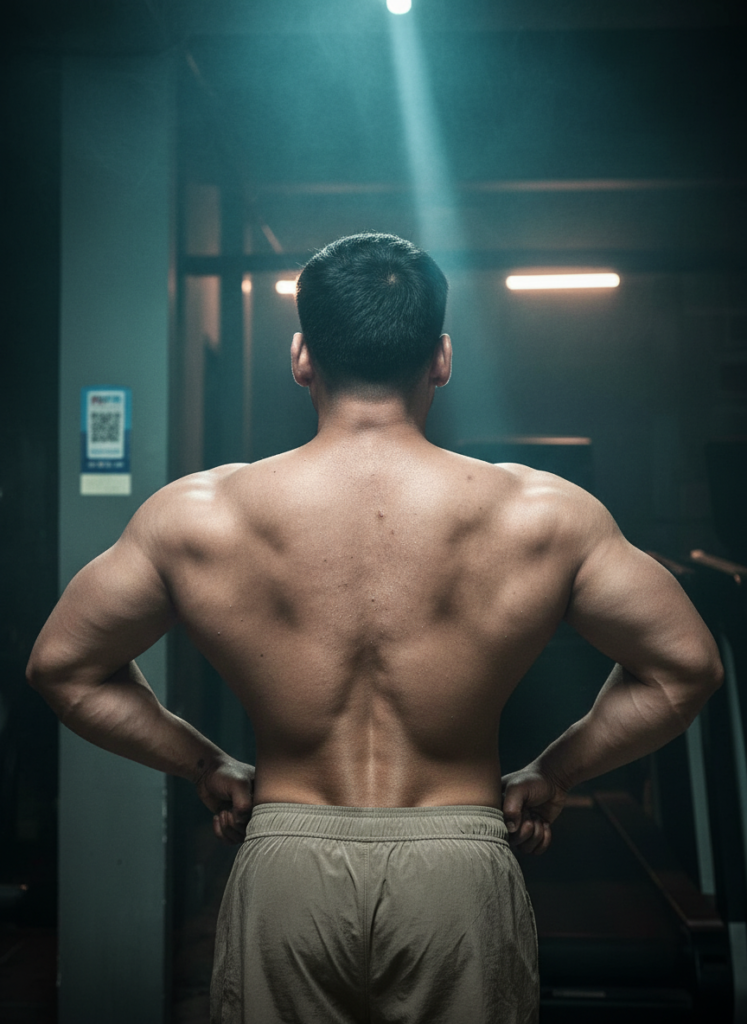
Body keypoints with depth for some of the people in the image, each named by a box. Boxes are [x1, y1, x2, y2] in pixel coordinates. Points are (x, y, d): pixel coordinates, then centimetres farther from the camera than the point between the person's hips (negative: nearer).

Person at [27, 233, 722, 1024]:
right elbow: (685, 668, 0)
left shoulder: (196, 514, -6)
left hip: (284, 871, 1)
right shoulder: (541, 513, -8)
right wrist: (549, 775, 9)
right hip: (460, 870, 0)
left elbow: (60, 666, 4)